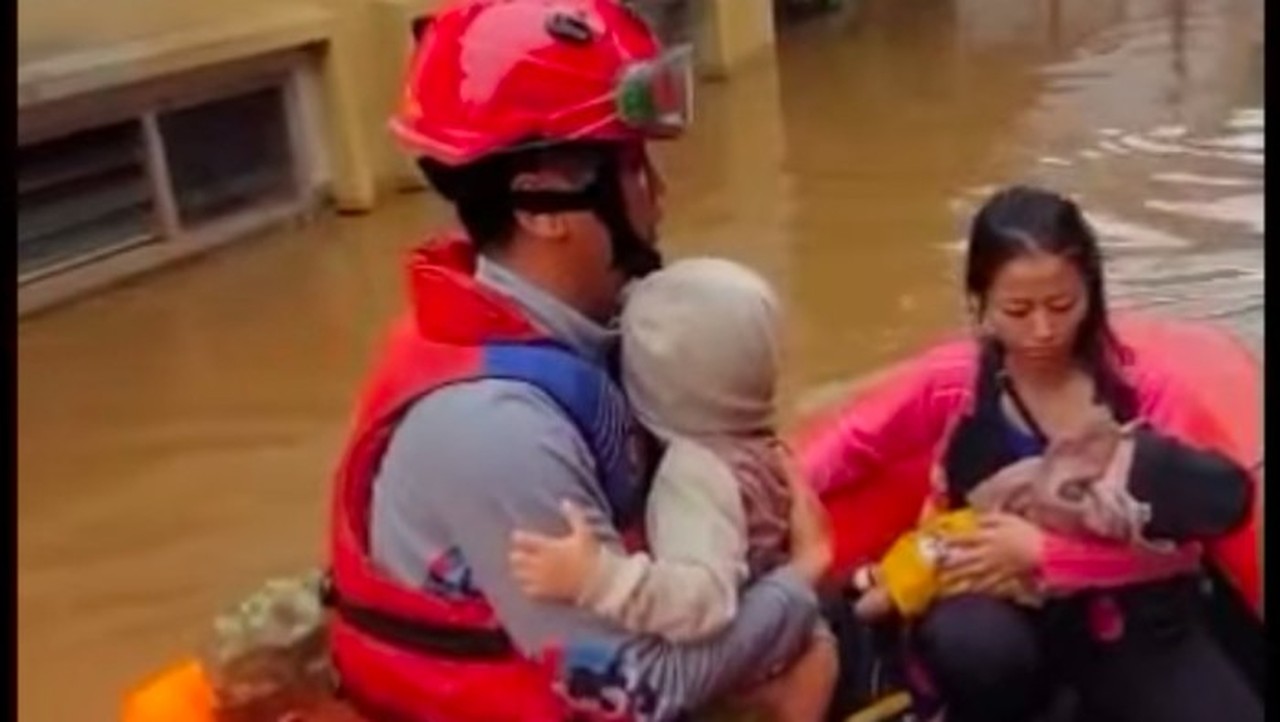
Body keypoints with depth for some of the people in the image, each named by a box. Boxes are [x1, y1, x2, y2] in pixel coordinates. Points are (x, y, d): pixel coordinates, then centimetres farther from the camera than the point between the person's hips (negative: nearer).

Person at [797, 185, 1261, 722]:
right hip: (1010, 611, -1)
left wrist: (1042, 551, -20)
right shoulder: (951, 381, -5)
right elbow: (847, 445, 6)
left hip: (1132, 613, 1)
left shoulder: (1140, 375, -6)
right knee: (970, 643, -37)